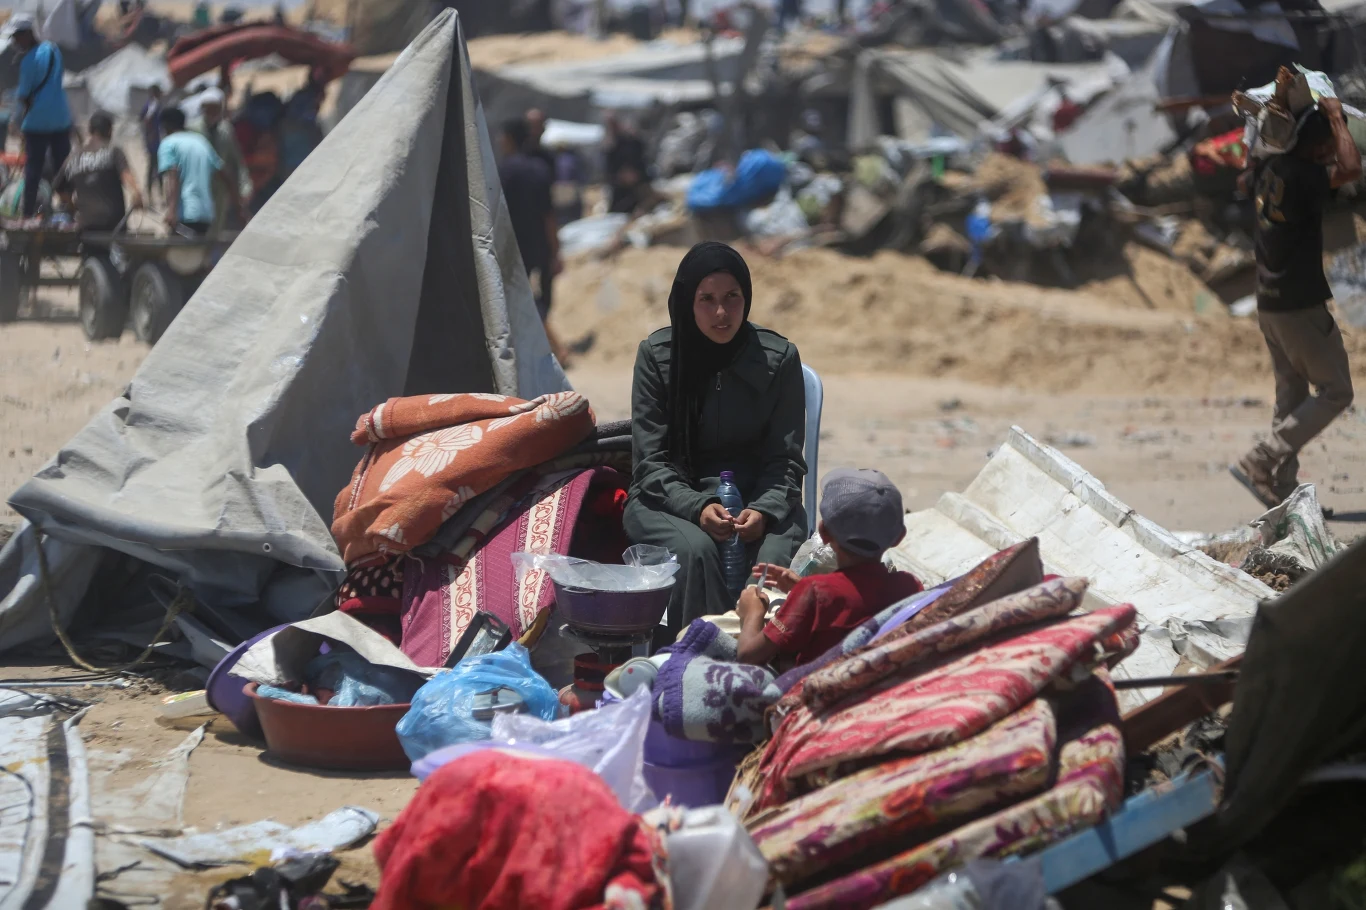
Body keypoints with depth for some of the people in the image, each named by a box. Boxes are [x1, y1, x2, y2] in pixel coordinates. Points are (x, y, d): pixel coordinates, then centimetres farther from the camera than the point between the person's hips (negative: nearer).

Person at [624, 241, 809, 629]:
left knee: (775, 558, -32)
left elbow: (785, 460, 1)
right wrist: (697, 508, -22)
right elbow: (650, 460, -3)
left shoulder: (779, 358, -1)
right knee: (696, 550, -34)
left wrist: (763, 511, -21)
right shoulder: (657, 355, -2)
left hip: (759, 498, 1)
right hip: (669, 498, 0)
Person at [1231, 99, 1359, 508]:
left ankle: (1282, 489, 12)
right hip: (1300, 305, -9)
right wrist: (1335, 118, -17)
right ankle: (1261, 462, -9)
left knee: (1290, 394, 14)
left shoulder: (1269, 167, 6)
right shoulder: (1300, 175, -20)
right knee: (1335, 391, 0)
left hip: (1268, 303, 9)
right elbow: (1351, 168, -33)